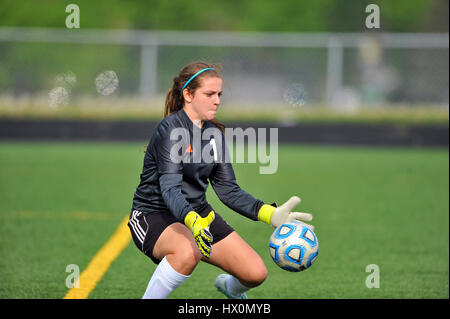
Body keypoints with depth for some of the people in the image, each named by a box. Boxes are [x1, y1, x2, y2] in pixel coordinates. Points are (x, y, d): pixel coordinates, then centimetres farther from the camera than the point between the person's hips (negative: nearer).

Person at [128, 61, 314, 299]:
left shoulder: (214, 133, 6)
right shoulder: (171, 130, -18)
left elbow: (228, 190, 5)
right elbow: (170, 189, -29)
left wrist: (271, 214, -9)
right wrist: (193, 223, -49)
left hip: (198, 214, 7)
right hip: (154, 215, -7)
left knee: (256, 273, -4)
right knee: (187, 252, -41)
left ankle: (229, 287, 34)